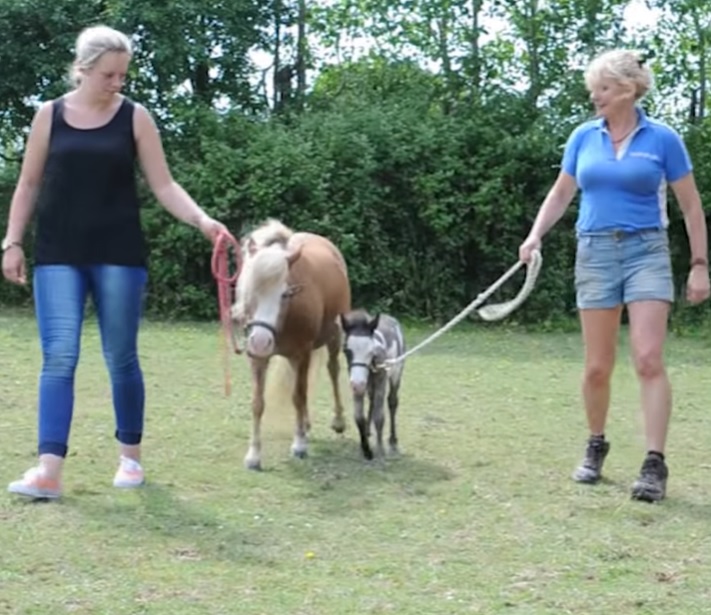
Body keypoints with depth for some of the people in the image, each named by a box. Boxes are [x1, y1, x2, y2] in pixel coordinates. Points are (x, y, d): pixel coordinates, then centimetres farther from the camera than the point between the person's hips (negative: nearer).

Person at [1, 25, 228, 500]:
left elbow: (163, 185, 0)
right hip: (59, 256, 1)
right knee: (59, 357, -7)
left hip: (119, 255, 0)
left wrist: (201, 219, -15)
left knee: (121, 358, 6)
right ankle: (49, 470, -12)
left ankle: (131, 457, 21)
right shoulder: (50, 115, 4)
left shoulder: (135, 118, 2)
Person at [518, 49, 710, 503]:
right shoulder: (584, 137, 6)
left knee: (649, 359, -15)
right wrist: (536, 234, -1)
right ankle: (596, 448, 26)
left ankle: (655, 464, -13)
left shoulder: (663, 138, -3)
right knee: (597, 366, 5)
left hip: (647, 251, -3)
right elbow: (561, 194, 15)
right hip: (595, 252, 3)